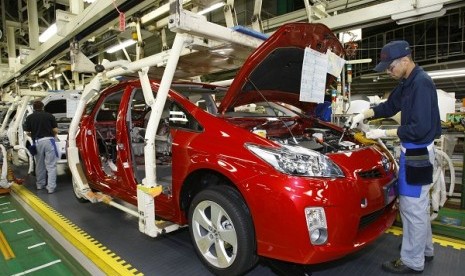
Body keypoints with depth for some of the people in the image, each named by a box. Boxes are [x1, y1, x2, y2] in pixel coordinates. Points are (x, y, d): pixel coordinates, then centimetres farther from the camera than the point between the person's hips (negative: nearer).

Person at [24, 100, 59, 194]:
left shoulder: (29, 117, 7)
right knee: (51, 165, -1)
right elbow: (56, 130, 2)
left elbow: (28, 132, 7)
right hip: (48, 140, -2)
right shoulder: (49, 115, 4)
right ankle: (51, 187, -6)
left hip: (37, 142, 2)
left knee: (39, 165, 18)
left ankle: (40, 184, 31)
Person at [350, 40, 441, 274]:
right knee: (419, 206, 21)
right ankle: (425, 249, 38)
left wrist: (383, 133, -19)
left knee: (412, 208, 0)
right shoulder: (407, 83, 10)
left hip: (418, 153, -10)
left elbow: (420, 128, -25)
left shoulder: (421, 83, -20)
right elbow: (389, 106, 21)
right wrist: (364, 114, 7)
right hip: (413, 151, 10)